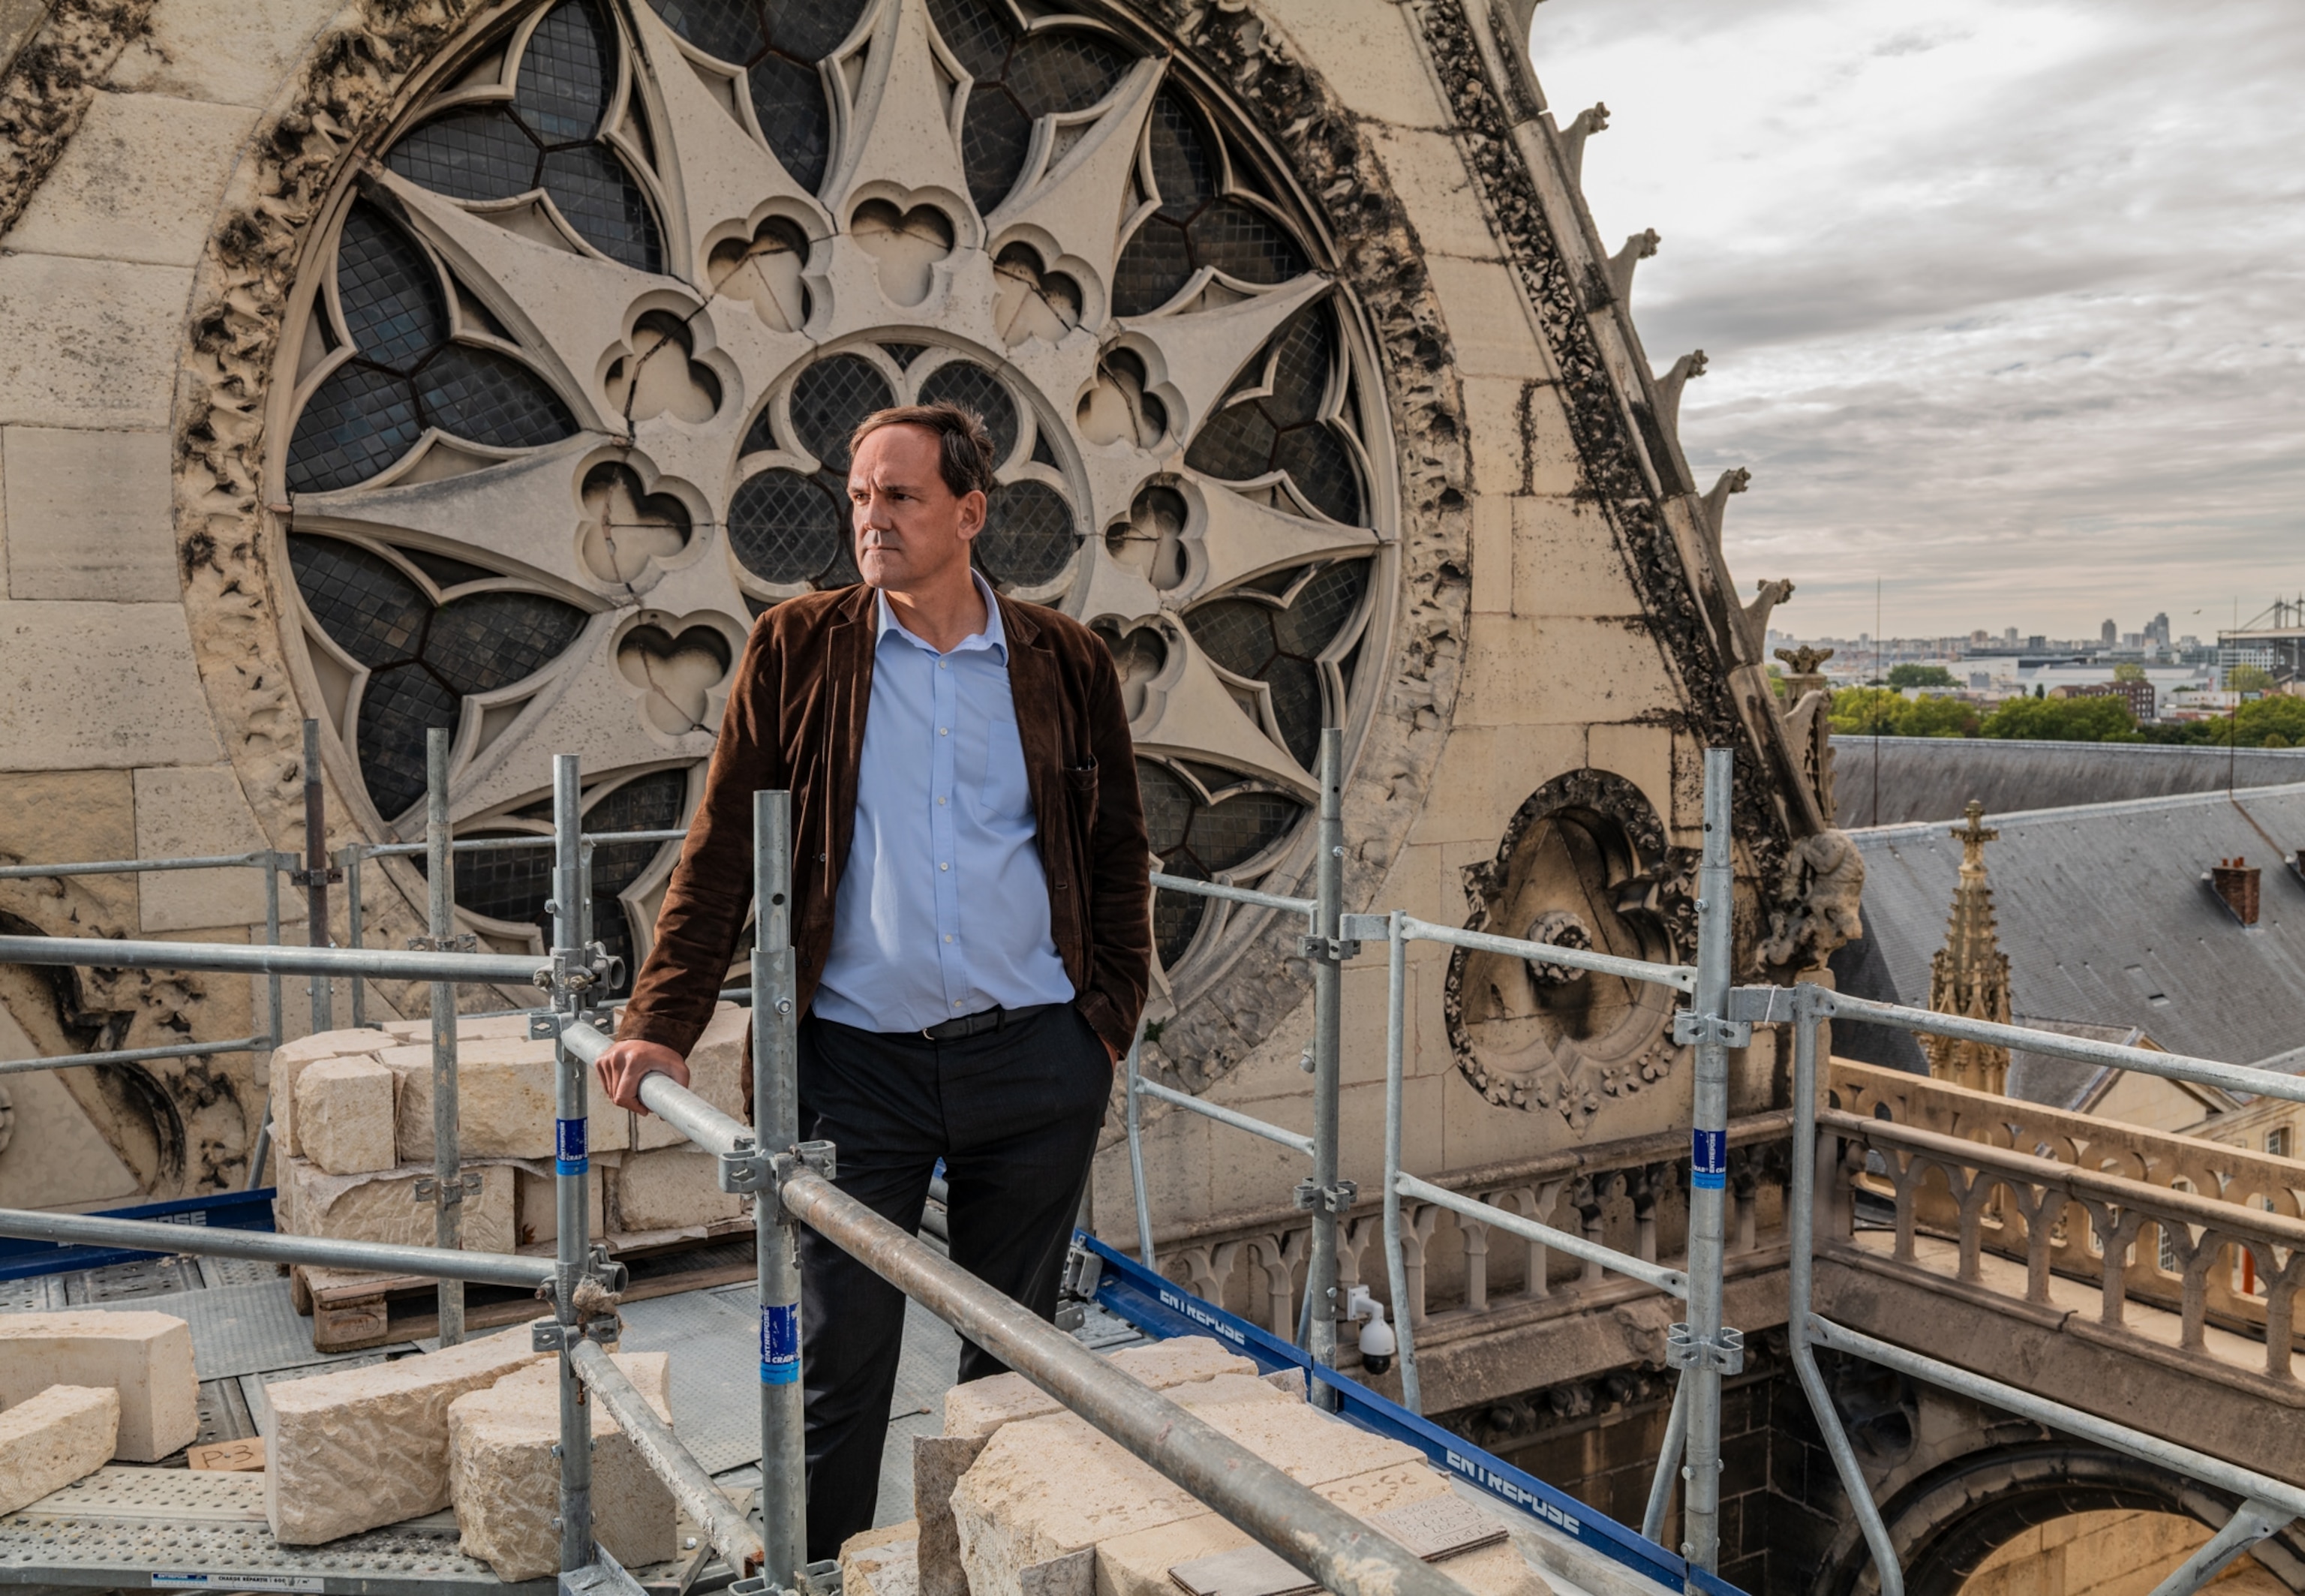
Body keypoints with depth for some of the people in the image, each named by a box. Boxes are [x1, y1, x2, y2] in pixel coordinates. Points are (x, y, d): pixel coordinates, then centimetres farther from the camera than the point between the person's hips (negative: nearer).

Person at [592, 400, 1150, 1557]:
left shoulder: (1064, 664, 5)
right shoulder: (797, 649, 2)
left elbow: (1118, 855, 11)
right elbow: (721, 851, 1)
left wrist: (1109, 1022, 3)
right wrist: (662, 1022, -5)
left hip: (1033, 1061, 2)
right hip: (855, 1061, -1)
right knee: (840, 1358, 6)